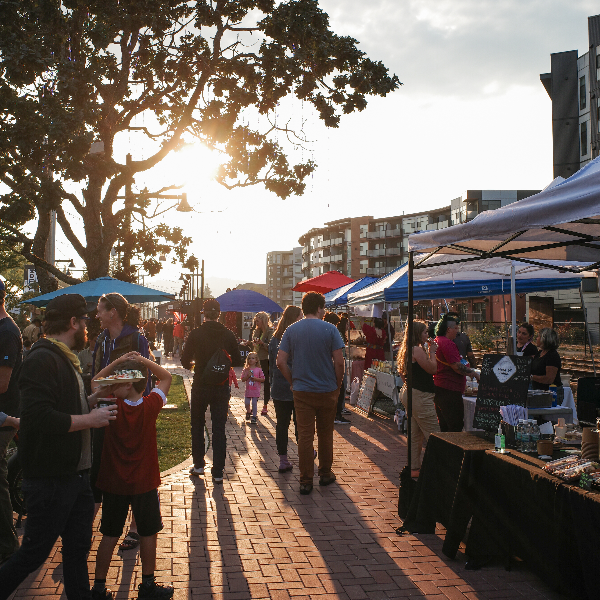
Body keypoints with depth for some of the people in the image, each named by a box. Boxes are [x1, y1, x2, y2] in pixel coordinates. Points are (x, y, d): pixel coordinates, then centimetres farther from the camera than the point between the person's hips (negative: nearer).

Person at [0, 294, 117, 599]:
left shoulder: (66, 358, 15)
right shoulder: (42, 360, -18)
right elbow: (38, 417, -29)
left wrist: (94, 400, 6)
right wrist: (89, 419, -21)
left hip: (76, 474, 9)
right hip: (49, 479, -9)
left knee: (78, 547, 16)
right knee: (34, 552, 4)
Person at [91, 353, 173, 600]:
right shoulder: (151, 405, -11)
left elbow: (95, 382, 5)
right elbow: (166, 377, 4)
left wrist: (118, 361, -4)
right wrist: (142, 360, -5)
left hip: (113, 484, 1)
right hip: (144, 483, -1)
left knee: (110, 535, 12)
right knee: (148, 533, 13)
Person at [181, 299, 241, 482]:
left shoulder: (195, 334, -9)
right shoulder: (228, 335, -5)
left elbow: (185, 361, -6)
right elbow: (237, 361, 0)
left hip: (200, 386, -1)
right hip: (221, 387, 1)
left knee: (197, 425, 18)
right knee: (219, 428, 6)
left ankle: (198, 465, 24)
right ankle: (218, 472, 6)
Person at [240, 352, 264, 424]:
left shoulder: (259, 370, -2)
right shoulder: (246, 369, 3)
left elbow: (263, 379, -2)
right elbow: (243, 379, 2)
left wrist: (255, 378, -14)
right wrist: (248, 376, -15)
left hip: (256, 390, -2)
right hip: (248, 390, 2)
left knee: (254, 403, -2)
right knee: (246, 403, 4)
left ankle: (254, 417, 9)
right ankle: (248, 412, 34)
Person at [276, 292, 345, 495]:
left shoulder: (291, 330, -1)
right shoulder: (330, 329, -8)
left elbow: (281, 362, -4)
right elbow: (339, 362, -10)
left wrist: (293, 381, 7)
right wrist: (337, 386, 3)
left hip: (302, 392, 1)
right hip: (327, 391, -1)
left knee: (305, 435, 5)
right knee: (325, 434, 15)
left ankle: (305, 481, 8)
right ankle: (325, 474, 28)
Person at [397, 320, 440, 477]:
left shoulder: (408, 350, 15)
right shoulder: (417, 350, -16)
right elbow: (432, 369, -13)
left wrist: (429, 352, 15)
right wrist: (431, 352, -3)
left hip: (412, 395, 11)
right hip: (420, 396, -11)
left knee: (415, 435, 14)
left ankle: (414, 468, 19)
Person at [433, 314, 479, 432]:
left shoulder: (436, 341, 16)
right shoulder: (448, 343, -16)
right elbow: (457, 367, -20)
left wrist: (464, 366, 25)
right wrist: (475, 374, -9)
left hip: (438, 387, 11)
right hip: (449, 390, -11)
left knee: (444, 425, 16)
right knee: (456, 426, -6)